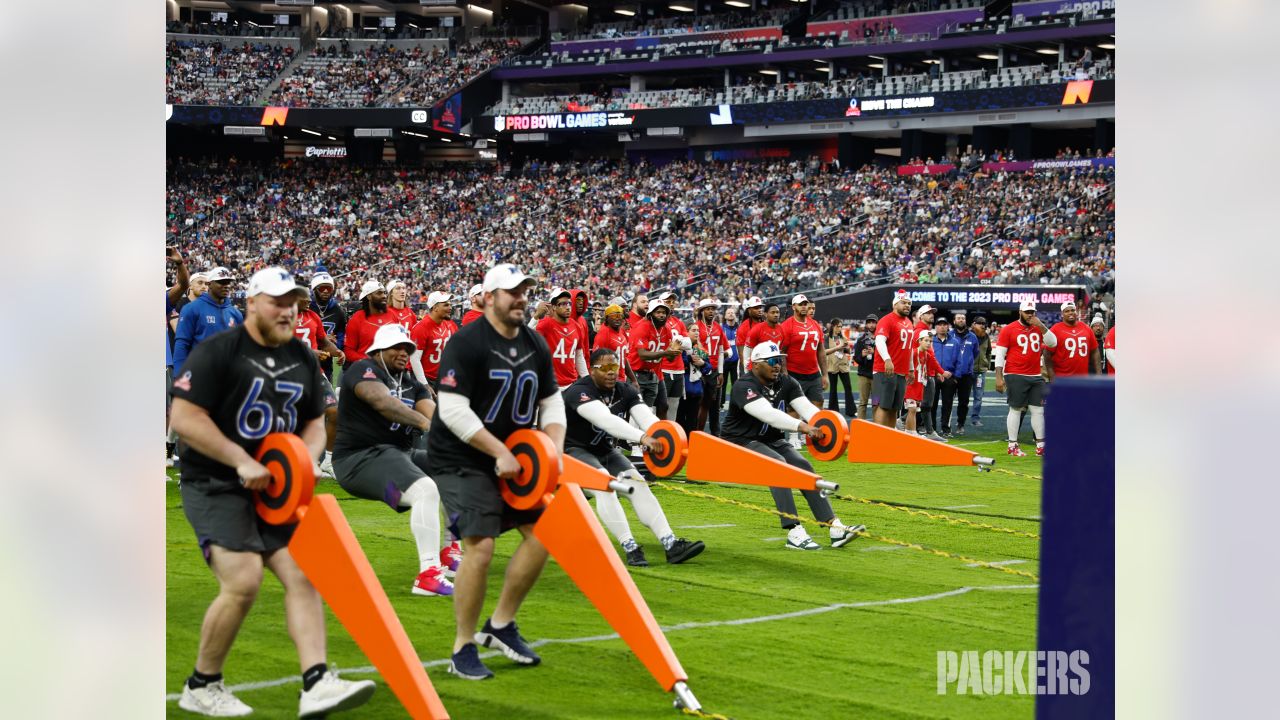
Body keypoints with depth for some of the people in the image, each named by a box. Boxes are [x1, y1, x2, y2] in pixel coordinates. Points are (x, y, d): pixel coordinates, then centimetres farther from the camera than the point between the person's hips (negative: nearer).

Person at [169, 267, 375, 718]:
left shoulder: (303, 359, 12)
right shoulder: (216, 351, -9)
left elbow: (315, 423, 19)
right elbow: (183, 418, -15)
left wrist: (304, 461, -3)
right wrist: (241, 461, -19)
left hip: (275, 489, 7)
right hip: (215, 488, -7)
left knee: (303, 574, -8)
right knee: (243, 581, -19)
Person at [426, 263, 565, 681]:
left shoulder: (536, 345, 6)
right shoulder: (466, 343, -17)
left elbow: (552, 401, 13)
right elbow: (453, 410, -23)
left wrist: (554, 448, -5)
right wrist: (500, 453, -23)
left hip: (512, 458, 8)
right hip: (461, 459, -8)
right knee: (480, 545, -18)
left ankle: (501, 625, 18)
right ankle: (463, 650, -3)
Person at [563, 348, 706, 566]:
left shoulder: (625, 391, -2)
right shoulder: (580, 392, -24)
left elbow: (647, 417, -19)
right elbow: (606, 420, -42)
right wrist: (642, 438, -55)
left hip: (606, 450, 7)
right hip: (574, 451, -7)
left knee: (637, 484, -12)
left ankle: (671, 544, -20)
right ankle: (630, 548, -35)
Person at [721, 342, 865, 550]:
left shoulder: (786, 383, 2)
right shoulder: (744, 386, -21)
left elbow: (806, 407, -13)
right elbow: (768, 413, -37)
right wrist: (802, 426, -49)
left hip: (772, 440, 7)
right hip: (743, 442, -7)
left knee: (802, 466, -15)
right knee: (777, 463, -31)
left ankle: (835, 527, -20)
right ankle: (794, 532, -35)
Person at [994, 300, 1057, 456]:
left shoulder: (1038, 328, 10)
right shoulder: (1009, 329, -3)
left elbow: (1052, 343, 1)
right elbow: (1000, 354, -5)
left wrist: (1041, 326, -10)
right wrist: (999, 377, -12)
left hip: (1035, 377, 5)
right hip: (1015, 377, -5)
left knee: (1038, 410, 5)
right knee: (1016, 409, -1)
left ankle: (1040, 445, 10)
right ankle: (1012, 446, 5)